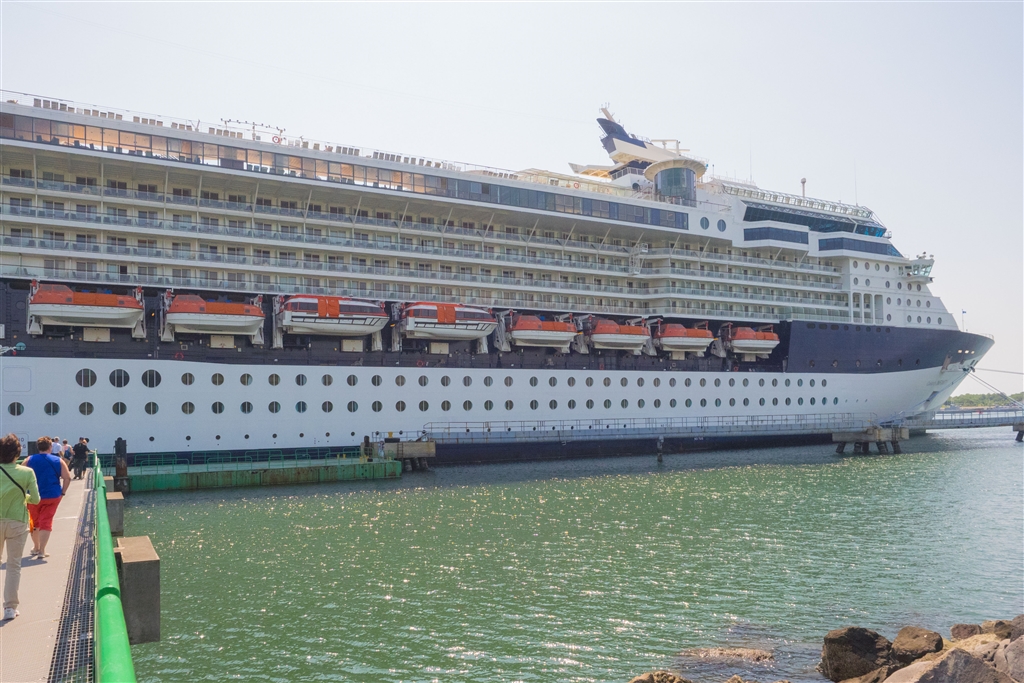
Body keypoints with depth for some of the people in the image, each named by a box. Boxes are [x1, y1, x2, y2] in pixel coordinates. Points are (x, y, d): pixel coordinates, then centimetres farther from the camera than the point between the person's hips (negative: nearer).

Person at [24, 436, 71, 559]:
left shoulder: (29, 460, 0)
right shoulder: (58, 461, -3)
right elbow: (67, 478, -8)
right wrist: (63, 492, 2)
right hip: (52, 496, -2)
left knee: (35, 522, 18)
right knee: (46, 522, 1)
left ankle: (36, 548, 33)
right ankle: (41, 551, -4)